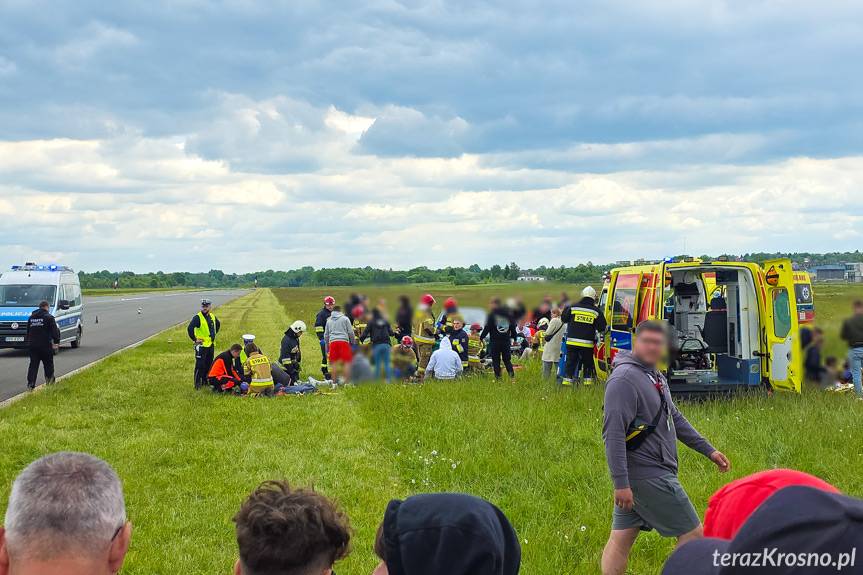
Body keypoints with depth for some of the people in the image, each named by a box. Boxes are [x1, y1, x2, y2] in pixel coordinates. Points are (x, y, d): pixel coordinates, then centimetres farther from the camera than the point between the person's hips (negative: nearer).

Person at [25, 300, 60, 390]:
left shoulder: (31, 317, 14)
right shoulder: (49, 317, -5)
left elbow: (28, 331, 22)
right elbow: (55, 331, -9)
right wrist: (56, 342, 0)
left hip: (32, 345, 5)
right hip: (45, 345, -5)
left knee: (33, 364, 5)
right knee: (48, 364, 9)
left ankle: (30, 383, -5)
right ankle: (49, 381, 12)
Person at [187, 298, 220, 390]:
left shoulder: (212, 316, 10)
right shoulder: (198, 317, -13)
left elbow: (218, 324, 31)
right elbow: (190, 328, -23)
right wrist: (194, 339, -18)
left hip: (211, 344, 7)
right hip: (201, 345, -7)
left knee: (209, 364, 14)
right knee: (200, 365, -8)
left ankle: (205, 381, 25)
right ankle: (197, 383, -3)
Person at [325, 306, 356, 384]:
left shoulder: (329, 320, 18)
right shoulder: (345, 319, 9)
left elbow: (326, 335, 21)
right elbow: (350, 332, 5)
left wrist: (327, 347, 28)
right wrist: (353, 342, 16)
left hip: (332, 342, 3)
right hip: (344, 341, -3)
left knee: (334, 363, 6)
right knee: (347, 362, -2)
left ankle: (335, 381, 6)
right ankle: (347, 381, -8)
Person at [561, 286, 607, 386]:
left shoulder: (573, 307, -1)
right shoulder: (596, 311, -2)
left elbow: (564, 319, 13)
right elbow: (602, 328, 1)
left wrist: (566, 309, 29)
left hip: (572, 342, 1)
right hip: (587, 343, -1)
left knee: (570, 362, 7)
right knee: (587, 363, 12)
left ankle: (567, 380, 4)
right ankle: (587, 381, 11)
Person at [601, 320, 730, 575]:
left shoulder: (656, 376, 15)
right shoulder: (624, 379, -17)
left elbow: (675, 419, 25)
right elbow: (613, 434, -23)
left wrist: (708, 450, 23)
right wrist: (621, 484, -27)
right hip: (647, 475, -9)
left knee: (621, 538, 9)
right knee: (692, 534, 1)